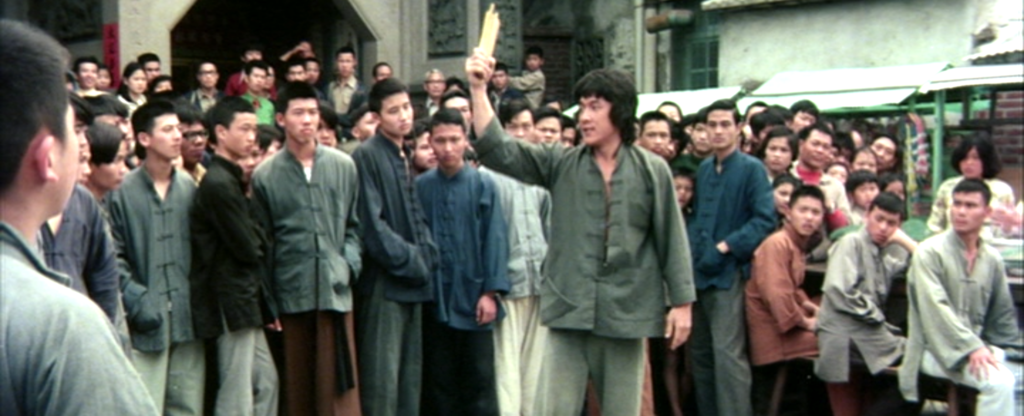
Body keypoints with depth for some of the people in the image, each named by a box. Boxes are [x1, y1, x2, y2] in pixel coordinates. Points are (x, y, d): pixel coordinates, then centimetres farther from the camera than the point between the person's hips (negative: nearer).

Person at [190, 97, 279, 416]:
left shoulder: (230, 178, 14)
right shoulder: (219, 184, -18)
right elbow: (247, 248, -16)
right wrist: (259, 250, 3)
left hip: (245, 297, 10)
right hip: (232, 301, -10)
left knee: (266, 381, 16)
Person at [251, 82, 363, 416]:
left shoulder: (343, 166, 5)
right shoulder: (265, 175, 2)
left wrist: (349, 263, -4)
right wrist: (268, 304, 2)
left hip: (335, 291, 0)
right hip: (290, 296, 0)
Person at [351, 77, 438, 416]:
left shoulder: (405, 157, 16)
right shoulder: (367, 156, -9)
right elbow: (371, 223, -15)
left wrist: (426, 255, 3)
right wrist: (410, 261, -13)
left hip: (412, 280, 8)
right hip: (383, 280, -8)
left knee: (409, 374, 12)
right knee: (382, 375, -6)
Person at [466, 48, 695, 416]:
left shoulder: (652, 171, 1)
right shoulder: (561, 165, 5)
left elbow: (672, 240, 3)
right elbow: (497, 151, -3)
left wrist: (681, 302, 1)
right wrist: (479, 90, -11)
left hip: (627, 314, -1)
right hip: (569, 312, 1)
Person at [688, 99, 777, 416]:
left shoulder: (751, 169, -4)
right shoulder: (703, 170, 14)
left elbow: (764, 220, -10)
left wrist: (726, 246, -15)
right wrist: (692, 247, 3)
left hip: (729, 273, -6)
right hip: (699, 271, 6)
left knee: (727, 353, -10)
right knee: (701, 353, 10)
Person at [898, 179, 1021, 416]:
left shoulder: (992, 259, 10)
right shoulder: (930, 252, -6)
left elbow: (1003, 315, 17)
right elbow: (936, 308, -17)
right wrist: (972, 347, -25)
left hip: (977, 345, 6)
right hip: (938, 349, -6)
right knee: (999, 382, -28)